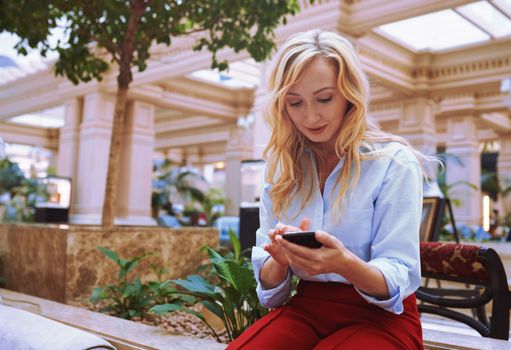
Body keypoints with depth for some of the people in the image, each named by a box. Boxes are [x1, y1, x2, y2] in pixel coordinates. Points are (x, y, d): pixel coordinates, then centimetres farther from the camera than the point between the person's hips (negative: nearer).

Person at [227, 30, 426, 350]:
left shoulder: (394, 163, -8)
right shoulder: (282, 168, 4)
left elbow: (400, 279, -12)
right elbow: (268, 285, 3)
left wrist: (345, 264, -33)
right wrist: (281, 261, -21)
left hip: (381, 318, -2)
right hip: (306, 309, 2)